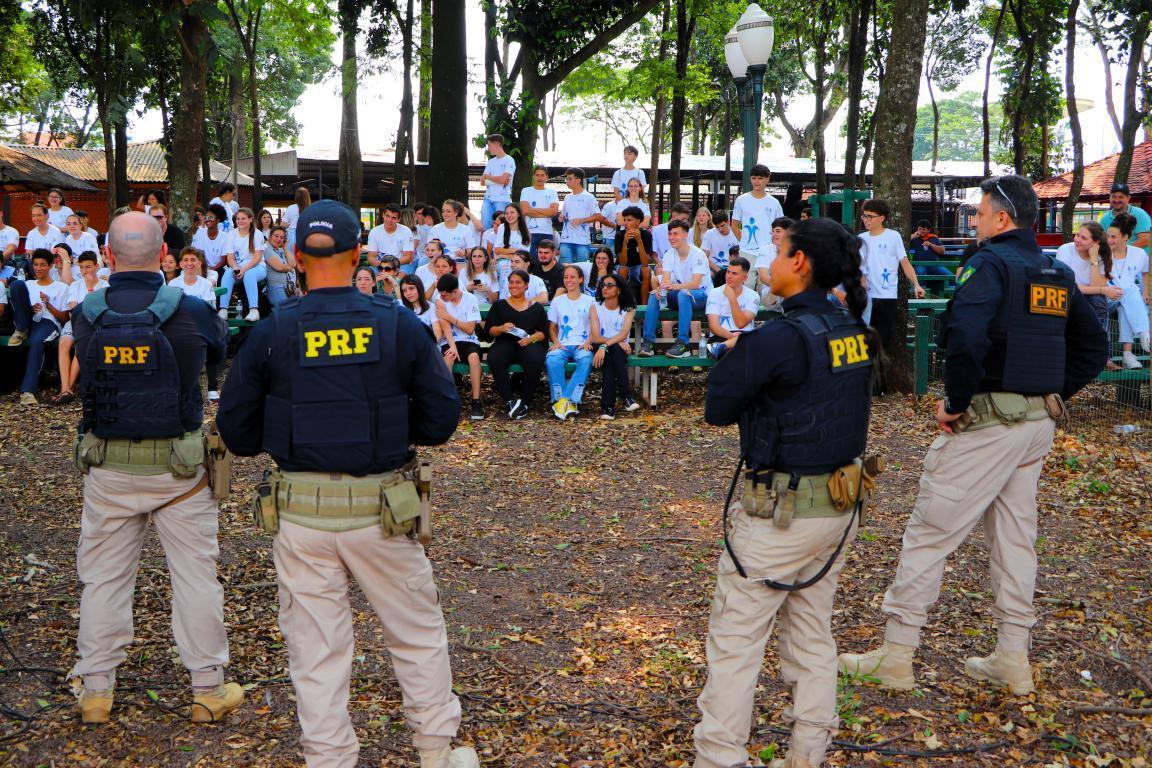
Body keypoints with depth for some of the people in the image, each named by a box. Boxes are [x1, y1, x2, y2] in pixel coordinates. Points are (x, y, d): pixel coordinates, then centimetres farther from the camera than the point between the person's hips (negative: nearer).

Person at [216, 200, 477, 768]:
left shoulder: (270, 334, -5)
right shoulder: (400, 326, -6)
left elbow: (236, 431, 1)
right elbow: (441, 419, -3)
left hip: (300, 512, 0)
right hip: (380, 509, 0)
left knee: (316, 647, 11)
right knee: (418, 634, 18)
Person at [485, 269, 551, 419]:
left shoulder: (536, 307, 18)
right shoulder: (499, 305, 20)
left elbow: (543, 332, 9)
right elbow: (489, 330, 11)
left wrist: (531, 338, -12)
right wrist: (502, 328, -11)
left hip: (530, 343, -1)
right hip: (505, 343, 1)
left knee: (535, 360, -36)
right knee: (494, 359, -34)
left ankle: (526, 402, -22)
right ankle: (509, 401, -31)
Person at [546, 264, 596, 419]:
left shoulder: (589, 301, 14)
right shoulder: (557, 301, 18)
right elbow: (552, 326, 17)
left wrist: (588, 342, -10)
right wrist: (556, 342, -3)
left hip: (582, 345, -1)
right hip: (562, 345, 1)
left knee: (586, 359, -38)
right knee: (552, 359, -35)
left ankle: (565, 400, -37)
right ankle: (563, 400, -32)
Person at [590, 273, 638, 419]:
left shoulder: (628, 309, 3)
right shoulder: (596, 307, 4)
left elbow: (624, 333, -15)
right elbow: (595, 337, -7)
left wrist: (604, 345, -30)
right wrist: (617, 341, -21)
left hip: (620, 349, 0)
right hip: (602, 349, 0)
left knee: (613, 350, -35)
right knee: (611, 352, -35)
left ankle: (608, 405, -38)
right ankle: (626, 395, -37)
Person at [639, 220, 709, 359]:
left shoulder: (698, 254, -16)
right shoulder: (669, 255, 0)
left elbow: (695, 283, -27)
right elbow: (666, 280, -12)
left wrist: (674, 286, -46)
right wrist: (661, 289, -37)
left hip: (701, 294, -5)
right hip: (680, 294, 5)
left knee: (683, 293, -38)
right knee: (654, 294, -21)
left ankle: (682, 344, -39)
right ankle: (648, 342, -25)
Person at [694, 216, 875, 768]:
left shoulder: (779, 337, -20)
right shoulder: (853, 330, 4)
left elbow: (718, 409, -12)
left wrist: (731, 349, 4)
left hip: (779, 513, -8)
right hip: (839, 506, 8)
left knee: (735, 644, 2)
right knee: (813, 638, 18)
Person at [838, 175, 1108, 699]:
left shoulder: (991, 263, -13)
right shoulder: (1057, 274, 12)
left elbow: (966, 336, -30)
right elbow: (1094, 347, 17)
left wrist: (955, 400, -18)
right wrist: (1052, 395, 14)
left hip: (986, 420, -8)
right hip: (1039, 422, 8)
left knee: (930, 533, 0)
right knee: (1015, 534, 16)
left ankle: (896, 657, 7)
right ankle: (1012, 660, 23)